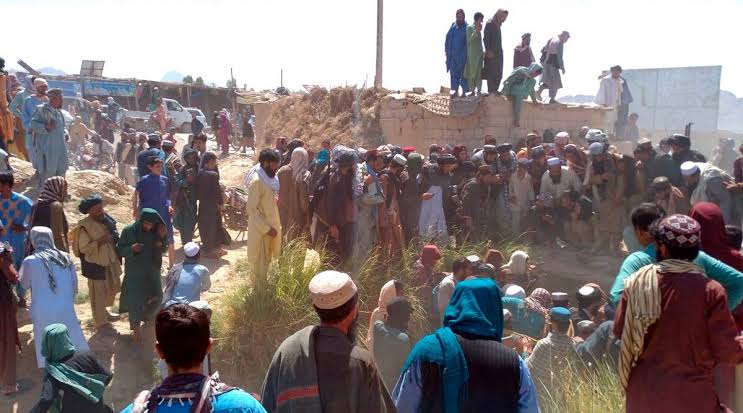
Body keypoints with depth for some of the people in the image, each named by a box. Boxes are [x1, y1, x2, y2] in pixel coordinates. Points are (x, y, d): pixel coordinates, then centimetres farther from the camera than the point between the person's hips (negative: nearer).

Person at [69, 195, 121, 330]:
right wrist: (100, 241, -26)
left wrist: (114, 238, -1)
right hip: (95, 265, -7)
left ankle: (104, 311, 46)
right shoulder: (85, 226, -20)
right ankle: (101, 322, 21)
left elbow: (114, 235, 16)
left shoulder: (106, 219, 0)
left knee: (112, 288, 22)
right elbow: (83, 248, -20)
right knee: (98, 294, 6)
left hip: (110, 262, 7)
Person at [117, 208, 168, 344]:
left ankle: (147, 317, 44)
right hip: (134, 271, -3)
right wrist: (131, 248, -29)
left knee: (155, 297, 14)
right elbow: (119, 249, -9)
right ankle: (136, 328, 18)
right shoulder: (129, 230, -18)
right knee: (135, 299, 1)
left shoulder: (156, 231, -10)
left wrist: (163, 238, -21)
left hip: (152, 270, 4)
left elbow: (164, 249, 0)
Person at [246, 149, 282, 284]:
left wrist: (274, 226, 9)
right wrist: (266, 228, -21)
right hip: (261, 229, -8)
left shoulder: (271, 178, 4)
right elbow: (252, 209, -22)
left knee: (267, 259, 20)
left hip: (272, 225, 8)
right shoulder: (257, 181, -21)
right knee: (261, 261, 6)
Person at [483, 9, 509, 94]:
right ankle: (491, 91, -3)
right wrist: (488, 51, -19)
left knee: (498, 74, 8)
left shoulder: (498, 25, 16)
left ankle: (495, 90, 14)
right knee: (491, 73, -7)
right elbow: (485, 38, -14)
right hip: (491, 53, -8)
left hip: (498, 53, 8)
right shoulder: (490, 24, -8)